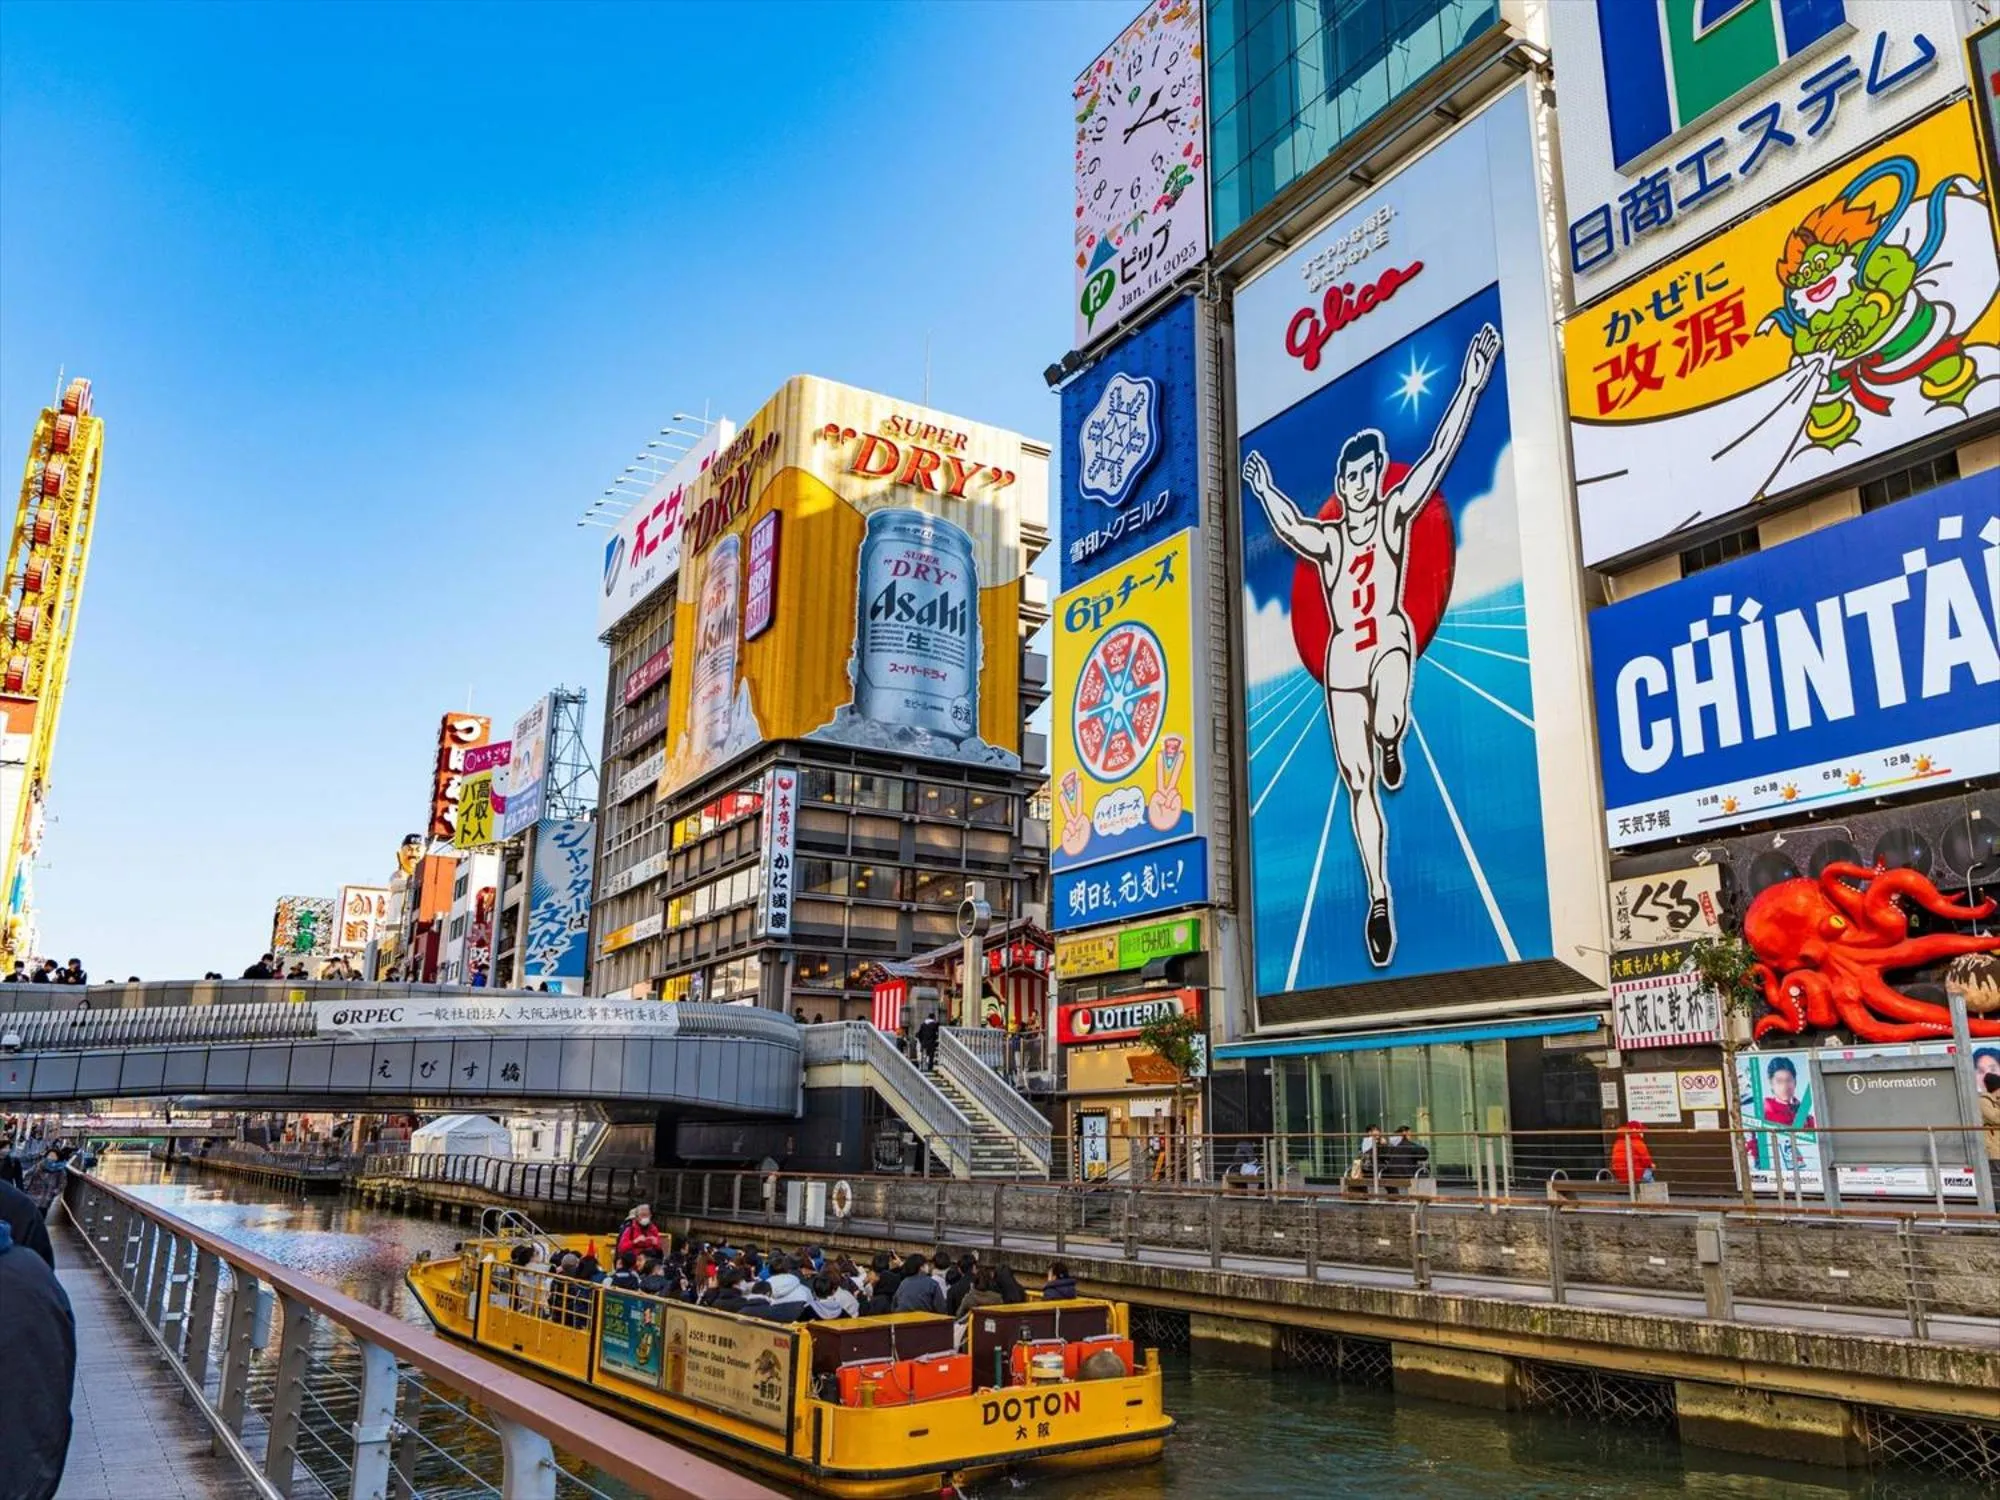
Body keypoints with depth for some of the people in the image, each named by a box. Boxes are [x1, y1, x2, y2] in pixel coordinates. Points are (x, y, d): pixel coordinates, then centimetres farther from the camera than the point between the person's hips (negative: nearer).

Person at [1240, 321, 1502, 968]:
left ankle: (1391, 743, 3)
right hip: (1341, 658, 2)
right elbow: (1288, 528, -7)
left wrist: (1472, 384, -11)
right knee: (1358, 785, 3)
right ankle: (1380, 898, 13)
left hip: (1391, 640, -2)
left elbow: (1440, 451, -5)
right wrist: (1265, 491, -19)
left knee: (1388, 722, -37)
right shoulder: (1325, 539, 9)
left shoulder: (1395, 514, 2)